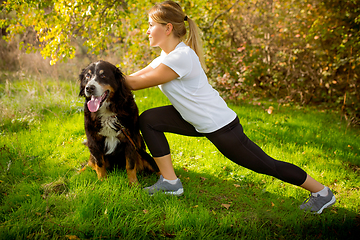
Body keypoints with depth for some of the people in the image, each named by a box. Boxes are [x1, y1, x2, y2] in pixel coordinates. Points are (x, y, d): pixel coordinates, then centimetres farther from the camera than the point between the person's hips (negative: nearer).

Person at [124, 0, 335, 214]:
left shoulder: (182, 57, -25)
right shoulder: (166, 57, 6)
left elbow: (138, 83, -21)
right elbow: (136, 77, 6)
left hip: (221, 126, -9)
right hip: (198, 122, 9)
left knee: (267, 166, 2)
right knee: (148, 120, 0)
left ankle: (323, 192, 23)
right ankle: (170, 182, 6)